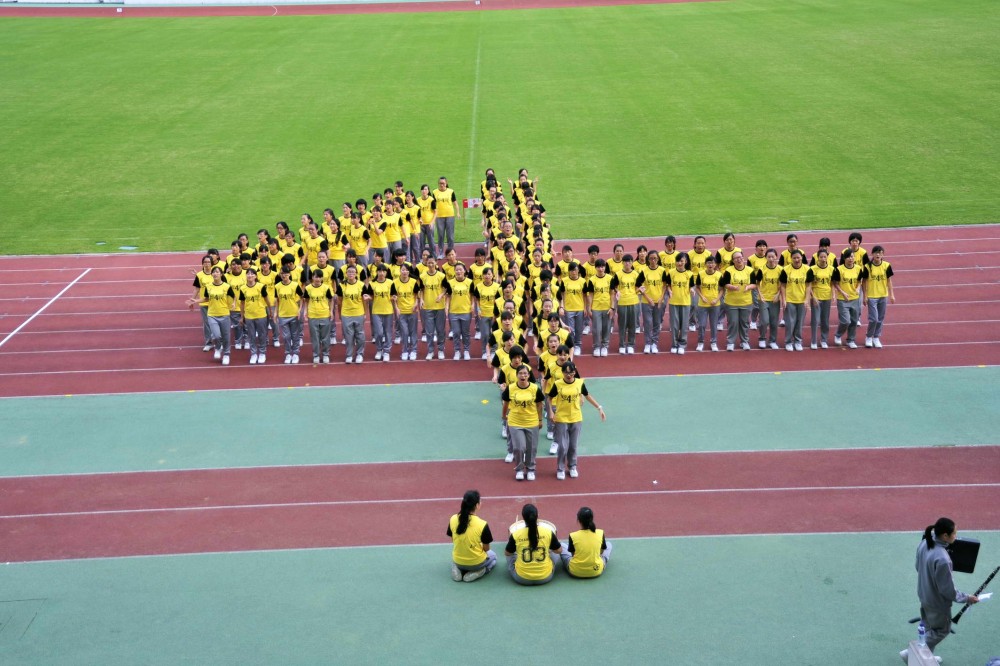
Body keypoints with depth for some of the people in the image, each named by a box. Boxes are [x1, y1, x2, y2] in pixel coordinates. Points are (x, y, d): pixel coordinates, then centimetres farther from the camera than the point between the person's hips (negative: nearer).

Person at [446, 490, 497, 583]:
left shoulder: (453, 519, -14)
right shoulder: (482, 524, -25)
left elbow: (454, 541, 1)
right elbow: (486, 549, -12)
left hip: (458, 562, 3)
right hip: (476, 563, -3)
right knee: (493, 556, 31)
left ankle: (457, 571, 9)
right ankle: (477, 572, 3)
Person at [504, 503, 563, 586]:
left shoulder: (516, 535, -13)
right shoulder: (548, 532, -11)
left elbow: (507, 553, 4)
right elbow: (559, 551, 4)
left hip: (521, 579, 0)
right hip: (545, 577, 1)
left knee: (510, 555, 24)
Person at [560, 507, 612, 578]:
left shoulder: (573, 536, -15)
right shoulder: (600, 533, -11)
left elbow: (572, 553, 1)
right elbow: (602, 552, 4)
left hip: (575, 572, -1)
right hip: (596, 571, 1)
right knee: (608, 545, 24)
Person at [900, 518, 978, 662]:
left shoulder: (924, 543, -13)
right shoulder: (942, 559, -38)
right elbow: (947, 590, -26)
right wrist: (966, 598, -13)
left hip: (924, 595, 7)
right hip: (938, 601, -7)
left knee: (929, 628, 27)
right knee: (942, 631, 17)